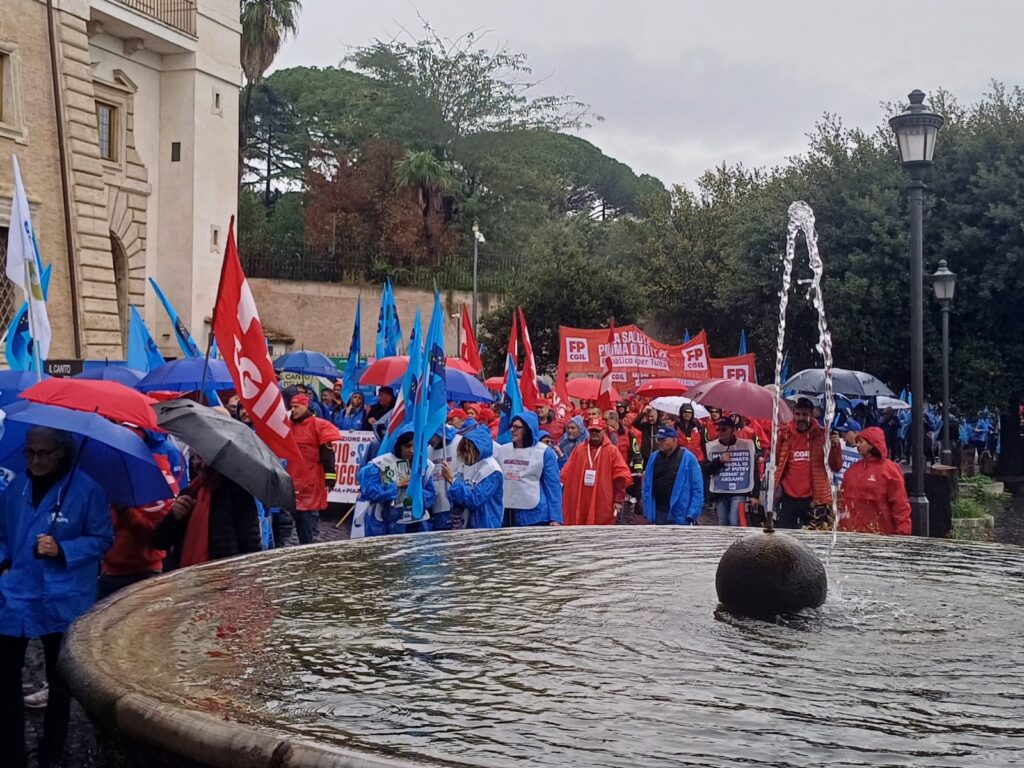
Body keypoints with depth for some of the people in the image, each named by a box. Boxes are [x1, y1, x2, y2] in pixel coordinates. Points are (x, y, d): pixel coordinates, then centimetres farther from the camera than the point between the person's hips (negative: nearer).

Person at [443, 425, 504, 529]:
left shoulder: (491, 469, -15)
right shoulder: (464, 464, 6)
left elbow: (474, 500, -23)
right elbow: (457, 501, 12)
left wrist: (452, 480, -21)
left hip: (486, 528, -6)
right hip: (467, 525, 6)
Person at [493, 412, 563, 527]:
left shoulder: (544, 452, -1)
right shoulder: (501, 450, 10)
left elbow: (553, 486, -3)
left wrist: (556, 518, -8)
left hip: (535, 515, -4)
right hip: (506, 514, 4)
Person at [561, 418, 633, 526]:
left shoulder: (611, 450, -1)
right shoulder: (579, 449, 9)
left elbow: (621, 475, -4)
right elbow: (566, 474, 8)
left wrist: (619, 500, -8)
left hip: (602, 505, -3)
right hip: (580, 504, 3)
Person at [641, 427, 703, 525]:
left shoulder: (688, 458, -7)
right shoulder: (653, 457, 7)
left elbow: (697, 488, -9)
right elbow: (647, 486, 9)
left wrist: (693, 513, -15)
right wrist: (647, 511, 4)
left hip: (680, 514, -5)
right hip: (658, 513, 5)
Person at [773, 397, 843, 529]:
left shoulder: (822, 435, 0)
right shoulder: (783, 434, 3)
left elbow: (835, 466, 0)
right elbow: (773, 460, 13)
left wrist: (836, 447, -15)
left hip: (814, 498, -1)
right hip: (788, 497, 1)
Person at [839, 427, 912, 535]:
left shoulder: (889, 469, -4)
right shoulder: (853, 469, 13)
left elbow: (900, 503, -8)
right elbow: (844, 498, 17)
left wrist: (903, 531, -15)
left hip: (880, 533, -5)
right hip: (852, 530, 5)